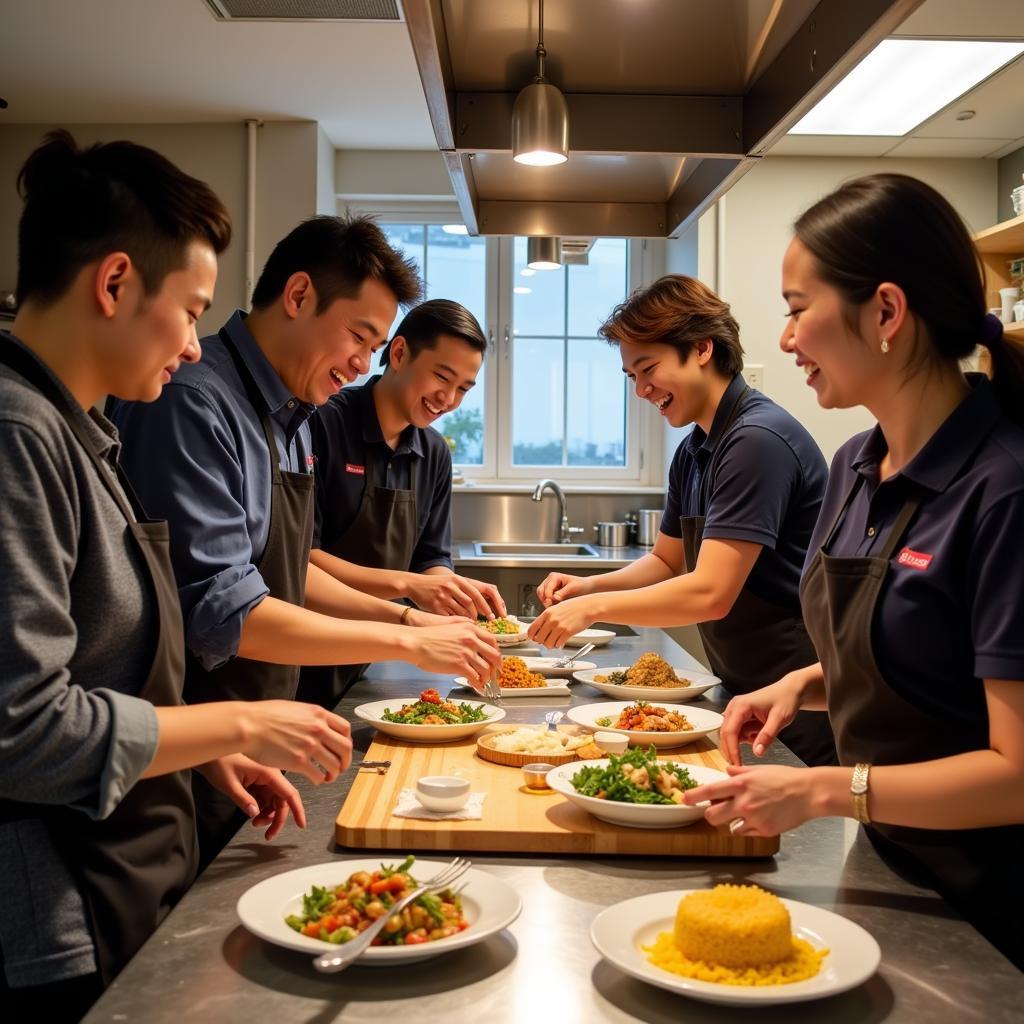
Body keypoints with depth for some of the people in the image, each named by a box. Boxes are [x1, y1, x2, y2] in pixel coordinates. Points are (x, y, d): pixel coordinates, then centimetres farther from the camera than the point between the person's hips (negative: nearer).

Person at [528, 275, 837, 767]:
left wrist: (595, 606, -19)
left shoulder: (759, 440, -21)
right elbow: (667, 561, 18)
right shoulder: (691, 452, 8)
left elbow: (710, 593, -25)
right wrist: (590, 585, 1)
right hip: (746, 691, 9)